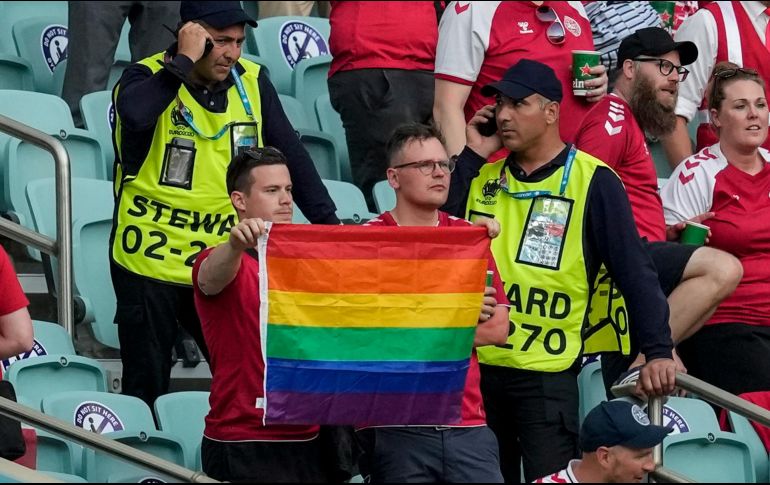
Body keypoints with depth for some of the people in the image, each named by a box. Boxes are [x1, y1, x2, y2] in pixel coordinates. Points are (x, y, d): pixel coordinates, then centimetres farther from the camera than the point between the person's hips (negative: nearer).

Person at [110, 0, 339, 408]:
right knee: (147, 388, 3)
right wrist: (184, 61, -25)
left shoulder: (252, 82, 4)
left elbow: (291, 155, 8)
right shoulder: (148, 77, -10)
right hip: (150, 262, -4)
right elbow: (135, 114, -35)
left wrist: (327, 222, 0)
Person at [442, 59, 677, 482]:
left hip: (546, 376, -5)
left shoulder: (592, 182, -5)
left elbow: (635, 272, -8)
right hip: (477, 365, 6)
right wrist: (472, 156, -1)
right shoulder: (483, 177, 12)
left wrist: (657, 351, -17)